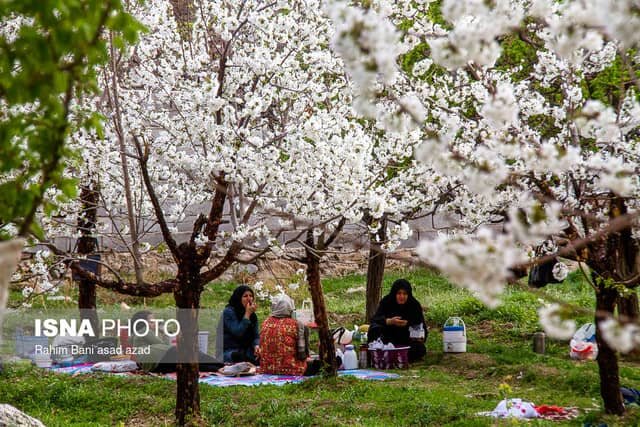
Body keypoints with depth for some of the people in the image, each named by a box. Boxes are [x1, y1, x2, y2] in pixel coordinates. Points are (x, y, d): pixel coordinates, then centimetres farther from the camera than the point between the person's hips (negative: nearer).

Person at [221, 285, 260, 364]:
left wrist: (256, 346, -15)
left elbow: (256, 335, 9)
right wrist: (247, 314, -17)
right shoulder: (228, 312, -9)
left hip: (246, 351, 5)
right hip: (229, 351, -5)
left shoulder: (253, 315, 11)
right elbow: (238, 333, -19)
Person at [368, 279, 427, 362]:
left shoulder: (415, 305, -7)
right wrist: (389, 321, -43)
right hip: (389, 338, -1)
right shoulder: (386, 302, -11)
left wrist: (421, 337, -28)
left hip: (408, 339, 1)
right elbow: (375, 319, -23)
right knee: (375, 328, -29)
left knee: (420, 350, -28)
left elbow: (421, 324, -5)